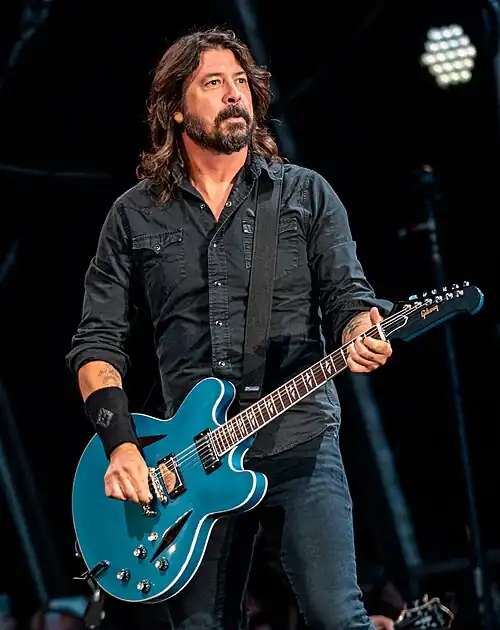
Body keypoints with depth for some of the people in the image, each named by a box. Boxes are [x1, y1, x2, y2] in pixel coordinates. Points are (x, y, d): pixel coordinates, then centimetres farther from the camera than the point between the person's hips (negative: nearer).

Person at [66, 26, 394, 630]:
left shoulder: (306, 193, 9)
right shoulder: (135, 215, 10)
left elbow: (346, 294, 3)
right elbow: (97, 339, 9)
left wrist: (359, 332, -22)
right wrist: (120, 445, -4)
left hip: (299, 442, -2)